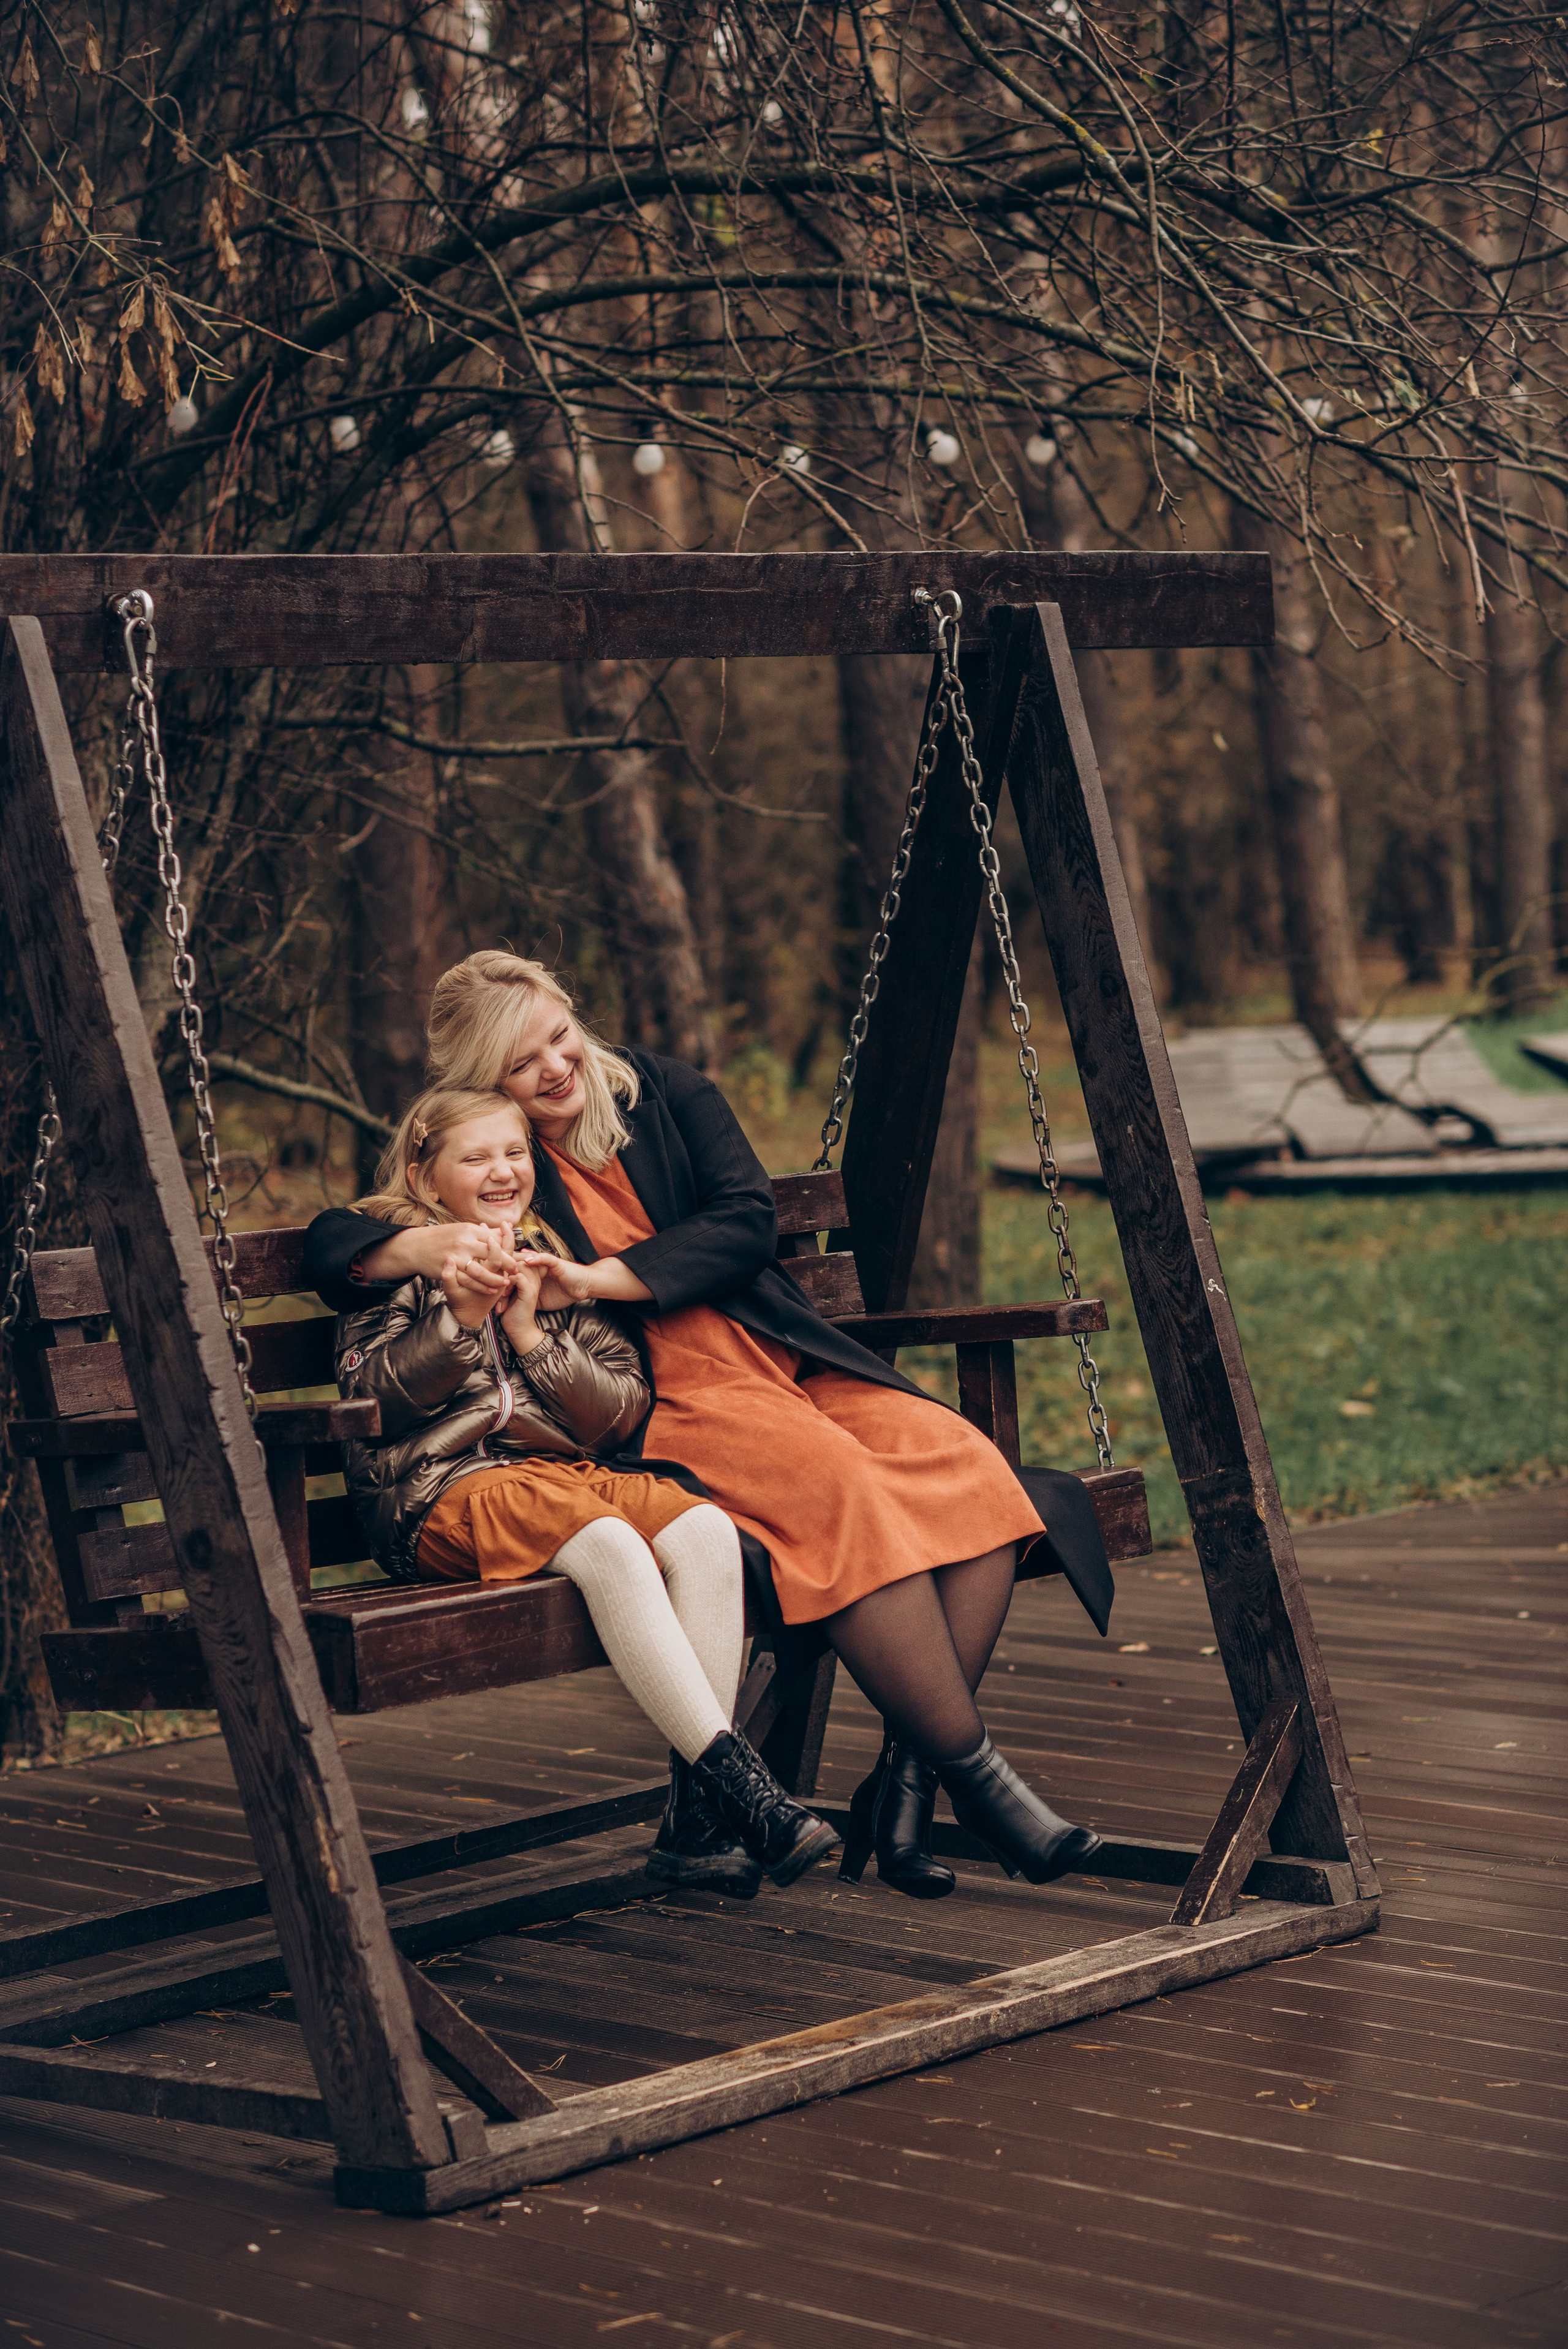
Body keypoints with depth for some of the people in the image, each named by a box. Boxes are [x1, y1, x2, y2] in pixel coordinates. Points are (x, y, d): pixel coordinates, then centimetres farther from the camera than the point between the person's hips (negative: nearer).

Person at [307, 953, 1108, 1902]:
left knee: (968, 1468, -23)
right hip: (668, 1405, -4)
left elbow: (748, 1221, -1)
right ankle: (973, 1771, -27)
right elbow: (334, 1243, -1)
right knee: (846, 1487, -34)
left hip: (790, 1363, 4)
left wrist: (602, 1279, -13)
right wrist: (436, 1245, -21)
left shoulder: (665, 1093, 12)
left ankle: (908, 1780, -21)